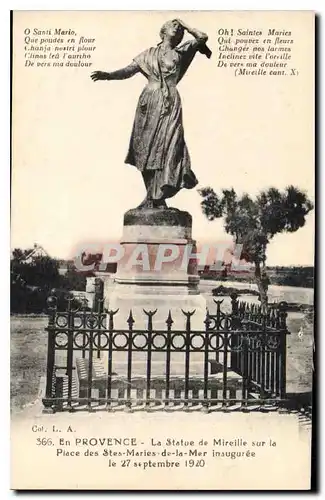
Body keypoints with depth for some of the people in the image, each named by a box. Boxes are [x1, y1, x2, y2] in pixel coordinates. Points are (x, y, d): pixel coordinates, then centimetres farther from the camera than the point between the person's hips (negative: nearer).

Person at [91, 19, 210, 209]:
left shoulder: (181, 53, 14)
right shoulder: (149, 54, 15)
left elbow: (202, 37, 10)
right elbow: (128, 71, 6)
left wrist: (185, 25, 18)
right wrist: (107, 75, -9)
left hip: (170, 104, -1)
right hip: (149, 102, 1)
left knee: (165, 147, -9)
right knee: (147, 147, -2)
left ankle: (156, 198, -7)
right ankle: (154, 197, 5)